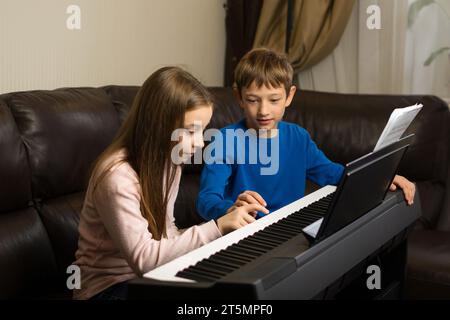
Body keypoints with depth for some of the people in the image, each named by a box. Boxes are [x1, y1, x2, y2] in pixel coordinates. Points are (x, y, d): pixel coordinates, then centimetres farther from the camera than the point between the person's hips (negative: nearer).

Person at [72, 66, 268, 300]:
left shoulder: (167, 163, 3)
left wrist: (224, 225, -11)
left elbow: (165, 236, 5)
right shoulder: (117, 177, -25)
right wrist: (216, 227, -30)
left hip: (150, 277, 8)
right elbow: (143, 259, -29)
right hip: (109, 287, -8)